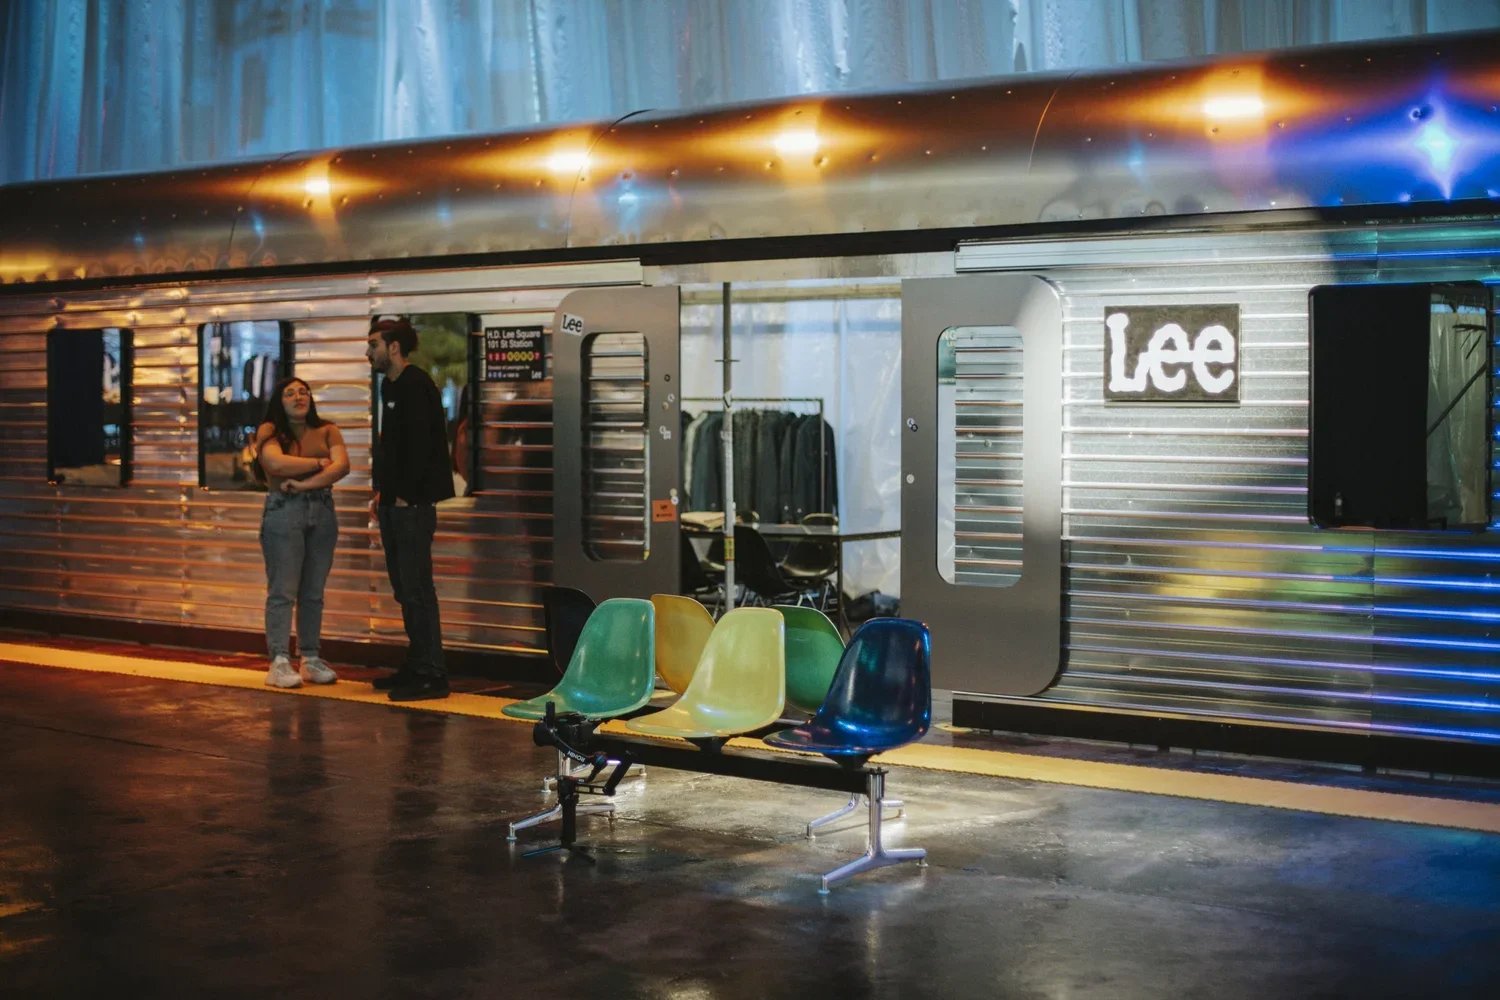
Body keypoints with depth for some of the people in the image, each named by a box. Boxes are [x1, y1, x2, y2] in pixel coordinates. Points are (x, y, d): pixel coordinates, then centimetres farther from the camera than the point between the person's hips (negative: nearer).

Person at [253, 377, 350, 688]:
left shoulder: (327, 431, 10)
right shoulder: (269, 432, 2)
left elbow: (342, 466, -5)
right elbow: (277, 463, -16)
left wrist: (305, 484, -15)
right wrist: (320, 463, -7)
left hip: (322, 513, 3)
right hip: (283, 512, -3)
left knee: (314, 592, 6)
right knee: (283, 591, -6)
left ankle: (311, 659, 11)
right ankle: (279, 662, -8)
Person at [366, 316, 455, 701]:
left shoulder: (415, 386, -13)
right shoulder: (391, 386, 17)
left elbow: (419, 444, -20)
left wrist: (405, 496, -18)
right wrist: (381, 492, 14)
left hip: (412, 505, -10)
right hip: (394, 505, 10)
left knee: (416, 589, -8)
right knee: (405, 589, 14)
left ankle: (431, 676, -4)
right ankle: (416, 666, 22)